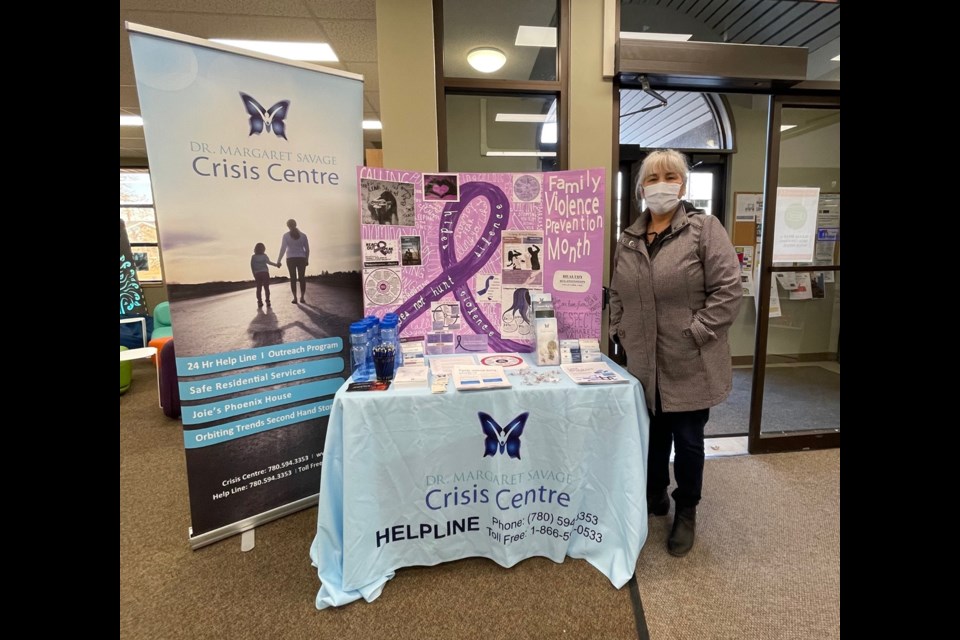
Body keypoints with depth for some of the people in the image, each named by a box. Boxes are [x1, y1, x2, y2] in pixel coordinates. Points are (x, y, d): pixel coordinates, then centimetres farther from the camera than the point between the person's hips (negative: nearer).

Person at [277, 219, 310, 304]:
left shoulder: (286, 235, -2)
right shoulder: (303, 235, 2)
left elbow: (283, 249, -7)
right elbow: (307, 249, 3)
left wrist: (279, 261, -2)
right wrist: (307, 259, 15)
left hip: (291, 259, -1)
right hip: (301, 258, 1)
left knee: (293, 278, 3)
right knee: (302, 278, 5)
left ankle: (295, 298, 0)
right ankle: (302, 297, 2)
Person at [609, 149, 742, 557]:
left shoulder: (704, 229, -7)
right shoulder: (628, 239, 8)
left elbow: (728, 290, -11)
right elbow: (618, 294, 13)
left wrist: (694, 334, -15)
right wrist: (619, 333, 4)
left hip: (690, 366, -4)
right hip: (644, 363, 4)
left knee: (687, 440, 10)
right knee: (653, 435, 18)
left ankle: (686, 512, 34)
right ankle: (655, 496, 42)